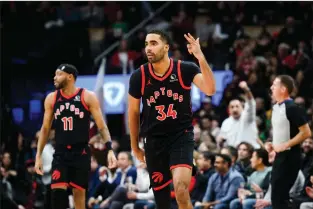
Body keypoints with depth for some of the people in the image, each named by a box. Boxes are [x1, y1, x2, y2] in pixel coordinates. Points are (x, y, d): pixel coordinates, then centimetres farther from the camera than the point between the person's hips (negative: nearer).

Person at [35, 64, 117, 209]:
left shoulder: (88, 97, -4)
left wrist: (109, 149, -17)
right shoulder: (51, 99, 6)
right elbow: (45, 128, 12)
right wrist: (38, 155, 7)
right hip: (60, 154, 2)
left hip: (81, 153, -2)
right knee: (57, 190, -15)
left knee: (79, 193, 4)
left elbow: (101, 126, -5)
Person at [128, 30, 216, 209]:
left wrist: (201, 58, -35)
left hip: (182, 136, -3)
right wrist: (135, 146, 15)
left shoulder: (185, 69, -9)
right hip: (154, 140, 3)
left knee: (181, 191, -24)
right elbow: (134, 112, 9)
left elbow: (210, 90, -25)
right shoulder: (139, 76, -4)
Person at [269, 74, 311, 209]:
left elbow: (306, 133, -19)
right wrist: (273, 144, 9)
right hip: (280, 155, 9)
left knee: (278, 196, -10)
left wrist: (285, 145, -19)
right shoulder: (276, 107, 11)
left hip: (289, 157, -9)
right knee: (277, 195, 12)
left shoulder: (292, 108, -17)